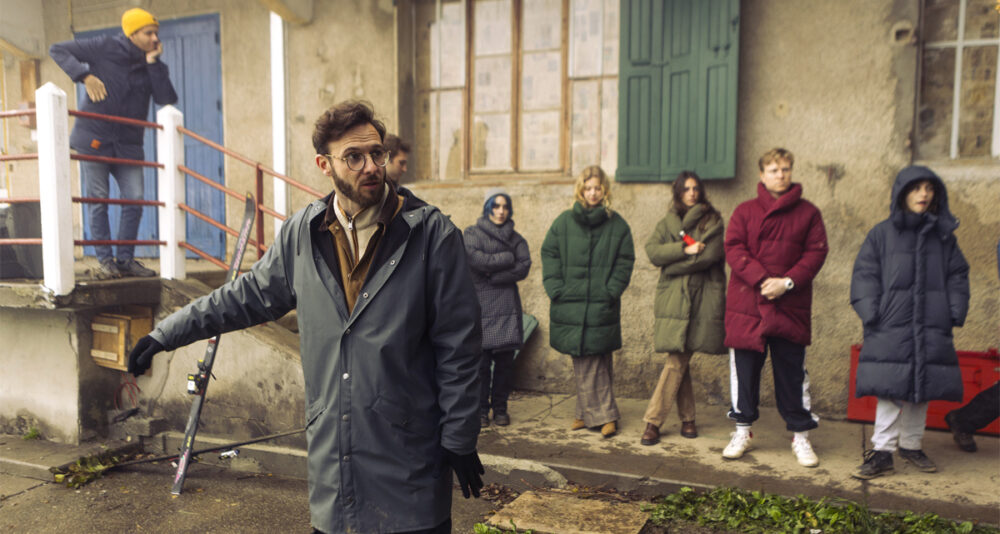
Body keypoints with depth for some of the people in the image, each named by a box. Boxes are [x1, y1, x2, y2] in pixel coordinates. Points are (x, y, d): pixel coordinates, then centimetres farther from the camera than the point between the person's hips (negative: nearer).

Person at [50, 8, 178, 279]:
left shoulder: (153, 66, 7)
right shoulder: (105, 48, -2)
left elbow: (167, 99, -8)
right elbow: (58, 50, 0)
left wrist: (152, 63, -11)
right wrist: (85, 76, -13)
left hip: (128, 144, 3)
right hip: (93, 137, -3)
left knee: (134, 200, -2)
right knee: (97, 200, -1)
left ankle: (126, 260, 8)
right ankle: (105, 261, 5)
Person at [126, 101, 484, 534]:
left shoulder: (432, 234, -9)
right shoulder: (302, 234, 2)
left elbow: (458, 348, -7)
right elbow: (250, 295, 17)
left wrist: (459, 442, -5)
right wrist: (166, 334, 18)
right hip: (331, 457, 4)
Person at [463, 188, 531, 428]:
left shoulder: (516, 239, 15)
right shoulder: (472, 234, 7)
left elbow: (524, 267, -2)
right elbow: (474, 258, -12)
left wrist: (492, 275, -10)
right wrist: (507, 258, -6)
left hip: (507, 307, 3)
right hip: (480, 305, -2)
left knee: (505, 361, 3)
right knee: (481, 361, -4)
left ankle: (500, 408, 16)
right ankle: (481, 410, 8)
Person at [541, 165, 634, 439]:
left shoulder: (617, 225, 5)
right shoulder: (564, 222, 7)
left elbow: (625, 262, 5)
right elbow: (549, 255, 6)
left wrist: (612, 291, -8)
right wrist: (556, 289, -5)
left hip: (602, 306, -1)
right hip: (570, 305, 1)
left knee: (598, 362, 1)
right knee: (584, 362, 5)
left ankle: (595, 413, 12)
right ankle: (603, 414, 15)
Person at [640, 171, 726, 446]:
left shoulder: (713, 221, 10)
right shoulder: (667, 223, 17)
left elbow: (710, 255, -6)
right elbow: (652, 251, -1)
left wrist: (673, 265, -4)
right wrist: (685, 249, -12)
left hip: (702, 299, -2)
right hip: (674, 298, 2)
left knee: (677, 361, -7)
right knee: (679, 361, -2)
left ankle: (653, 421, 1)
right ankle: (687, 418, 11)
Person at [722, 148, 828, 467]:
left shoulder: (808, 213, 8)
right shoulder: (745, 211, 7)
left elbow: (816, 252, 0)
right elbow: (734, 249, -3)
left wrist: (788, 282, -14)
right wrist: (763, 279, -16)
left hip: (791, 306, 0)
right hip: (747, 304, 0)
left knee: (792, 372, 6)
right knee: (744, 367, 6)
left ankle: (800, 435, 19)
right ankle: (743, 431, 20)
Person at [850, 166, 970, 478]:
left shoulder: (944, 236, 12)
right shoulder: (882, 234, 3)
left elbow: (958, 276, 13)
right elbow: (865, 275, -1)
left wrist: (956, 312, 0)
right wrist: (871, 314, -10)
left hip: (931, 329, 3)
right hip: (891, 328, -3)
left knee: (922, 387, 10)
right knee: (890, 389, -4)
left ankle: (911, 445, 26)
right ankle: (882, 452, 2)